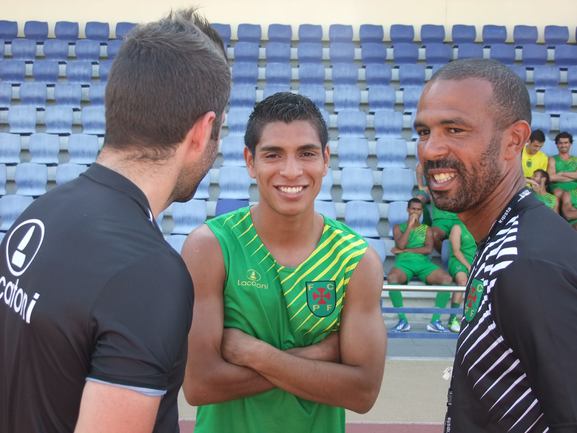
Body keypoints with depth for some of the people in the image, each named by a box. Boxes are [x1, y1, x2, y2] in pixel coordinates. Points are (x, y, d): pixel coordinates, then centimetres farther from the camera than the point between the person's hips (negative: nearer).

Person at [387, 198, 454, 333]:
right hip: (404, 263, -2)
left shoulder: (426, 229, 21)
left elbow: (428, 249, 3)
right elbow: (401, 245, -2)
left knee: (447, 279, -28)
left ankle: (435, 320, -23)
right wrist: (410, 225, 1)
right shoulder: (399, 227, 19)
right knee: (391, 278, -38)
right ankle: (403, 320, -28)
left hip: (424, 263, 2)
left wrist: (405, 250, -1)